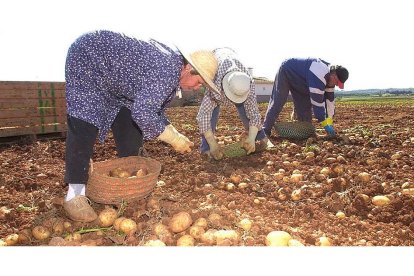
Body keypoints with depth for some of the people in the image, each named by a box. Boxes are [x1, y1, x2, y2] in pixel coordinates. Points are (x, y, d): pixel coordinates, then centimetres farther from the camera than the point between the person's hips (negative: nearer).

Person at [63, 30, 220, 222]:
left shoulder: (172, 72, -2)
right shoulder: (167, 70, -34)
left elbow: (154, 111, 7)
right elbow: (143, 114, -39)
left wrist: (177, 136, -3)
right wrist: (174, 139, -27)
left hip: (113, 80, 9)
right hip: (86, 57, -9)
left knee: (130, 128, 3)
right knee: (85, 126, -20)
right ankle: (74, 195, -16)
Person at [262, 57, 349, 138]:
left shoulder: (329, 76, -8)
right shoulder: (319, 76, -37)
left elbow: (330, 99, -4)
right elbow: (317, 101, -37)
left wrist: (329, 122, -7)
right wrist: (325, 124, -30)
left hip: (299, 82, 9)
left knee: (305, 105, 2)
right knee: (277, 103, -16)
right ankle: (266, 131, -15)